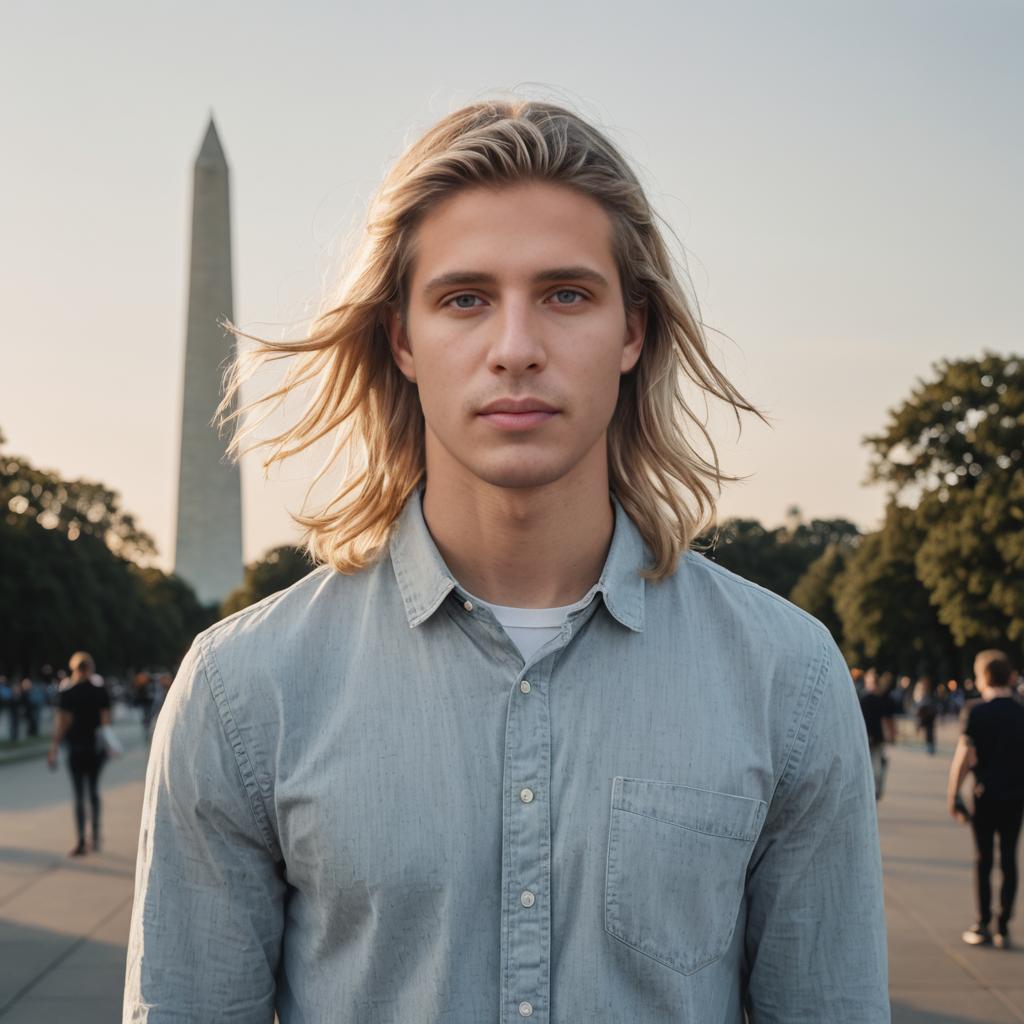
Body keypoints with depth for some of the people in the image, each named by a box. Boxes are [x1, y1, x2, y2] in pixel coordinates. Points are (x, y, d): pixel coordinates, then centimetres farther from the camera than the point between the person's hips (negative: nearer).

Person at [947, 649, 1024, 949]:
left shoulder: (976, 711, -8)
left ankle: (983, 926, 9)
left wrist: (953, 794, -3)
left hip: (986, 795, -2)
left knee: (983, 860, 7)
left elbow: (964, 756, -11)